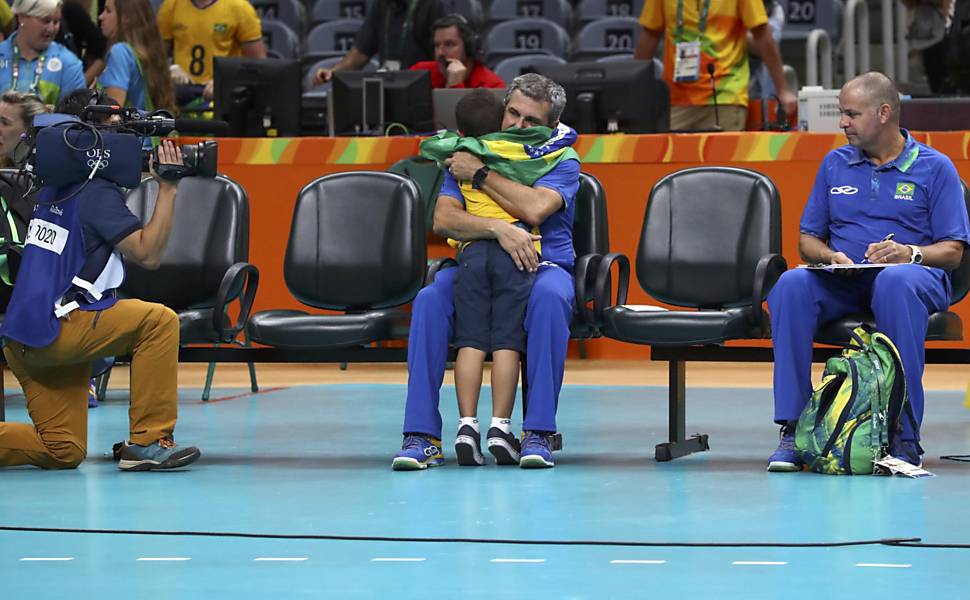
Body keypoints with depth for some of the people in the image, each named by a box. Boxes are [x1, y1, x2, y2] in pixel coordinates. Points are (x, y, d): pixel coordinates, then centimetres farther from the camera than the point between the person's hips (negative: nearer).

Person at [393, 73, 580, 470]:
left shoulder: (561, 162, 5)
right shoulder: (468, 155, 11)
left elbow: (535, 210, -17)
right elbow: (443, 219, -5)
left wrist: (479, 173, -8)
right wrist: (499, 229, -21)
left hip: (542, 264, -2)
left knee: (549, 296, -38)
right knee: (430, 300, -30)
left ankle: (539, 432, -34)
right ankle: (422, 435, -30)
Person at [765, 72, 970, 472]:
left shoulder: (934, 168, 7)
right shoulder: (835, 164, 18)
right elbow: (807, 240, 16)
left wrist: (911, 253, -20)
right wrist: (831, 257, -7)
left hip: (911, 277, -3)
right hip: (841, 282, 3)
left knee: (898, 282, -41)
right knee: (791, 285, -30)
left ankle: (904, 436, -39)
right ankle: (792, 430, -32)